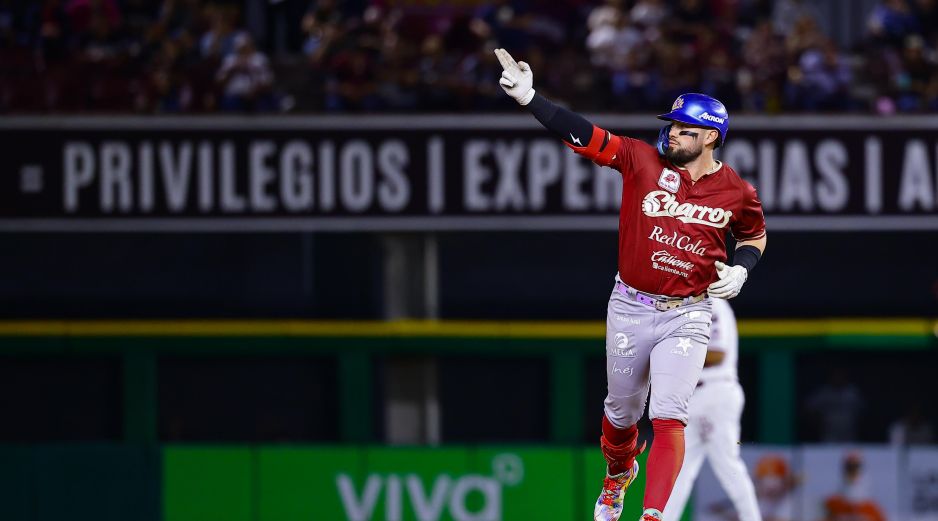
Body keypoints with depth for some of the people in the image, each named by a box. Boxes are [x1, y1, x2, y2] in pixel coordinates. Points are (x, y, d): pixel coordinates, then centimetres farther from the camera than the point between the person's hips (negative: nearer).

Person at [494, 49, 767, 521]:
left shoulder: (736, 193, -4)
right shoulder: (643, 160, -7)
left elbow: (754, 235, 16)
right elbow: (583, 136, -15)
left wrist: (740, 269, -5)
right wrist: (528, 98, -25)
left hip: (686, 317, -2)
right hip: (630, 310, 2)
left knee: (668, 417, -15)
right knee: (621, 412, 17)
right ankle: (618, 474, 48)